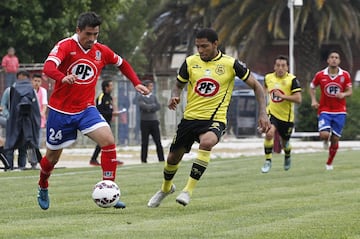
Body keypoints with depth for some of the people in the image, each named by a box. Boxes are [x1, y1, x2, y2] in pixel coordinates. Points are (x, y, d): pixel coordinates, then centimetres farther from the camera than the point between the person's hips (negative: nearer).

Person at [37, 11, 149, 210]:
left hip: (86, 109, 3)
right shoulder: (65, 46, -13)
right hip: (60, 110, -3)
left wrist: (136, 83, 9)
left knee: (108, 141, -21)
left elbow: (122, 64, 21)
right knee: (52, 156, 11)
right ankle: (43, 188, 42)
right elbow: (48, 67, -31)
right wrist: (63, 78, -52)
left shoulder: (101, 51, 1)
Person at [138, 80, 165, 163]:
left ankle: (161, 159, 1)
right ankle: (144, 160, 6)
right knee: (145, 142, 0)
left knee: (158, 142, -1)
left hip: (154, 121, 3)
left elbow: (158, 106, 1)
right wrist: (153, 105, -9)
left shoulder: (153, 96, 13)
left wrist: (148, 107, -9)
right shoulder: (141, 98, 1)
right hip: (145, 121, -3)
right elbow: (142, 106, -16)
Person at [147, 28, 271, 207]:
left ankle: (188, 190, -25)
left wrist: (263, 113, -7)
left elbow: (256, 86, 3)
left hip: (215, 120, -3)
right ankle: (166, 188, 43)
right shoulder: (190, 62, 2)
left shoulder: (230, 64, -5)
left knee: (206, 142, -36)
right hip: (190, 117, 4)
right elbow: (179, 85, 17)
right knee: (173, 158, 9)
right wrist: (174, 97, -7)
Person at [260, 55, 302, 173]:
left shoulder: (292, 80, -14)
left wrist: (282, 96, -26)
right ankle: (267, 161, -12)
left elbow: (298, 99, -20)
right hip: (272, 113, 1)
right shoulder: (268, 78, -1)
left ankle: (288, 157, 49)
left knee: (285, 142, 14)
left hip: (286, 116, -1)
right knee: (269, 134, -26)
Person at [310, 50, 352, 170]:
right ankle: (326, 140, 20)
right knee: (324, 135, -20)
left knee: (335, 139, 4)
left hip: (339, 112, 1)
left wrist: (344, 94, -21)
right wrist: (313, 100, -3)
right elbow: (312, 87, 12)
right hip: (324, 110, -1)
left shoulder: (345, 75, -3)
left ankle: (329, 163, 24)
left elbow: (350, 91, 2)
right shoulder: (320, 75, -4)